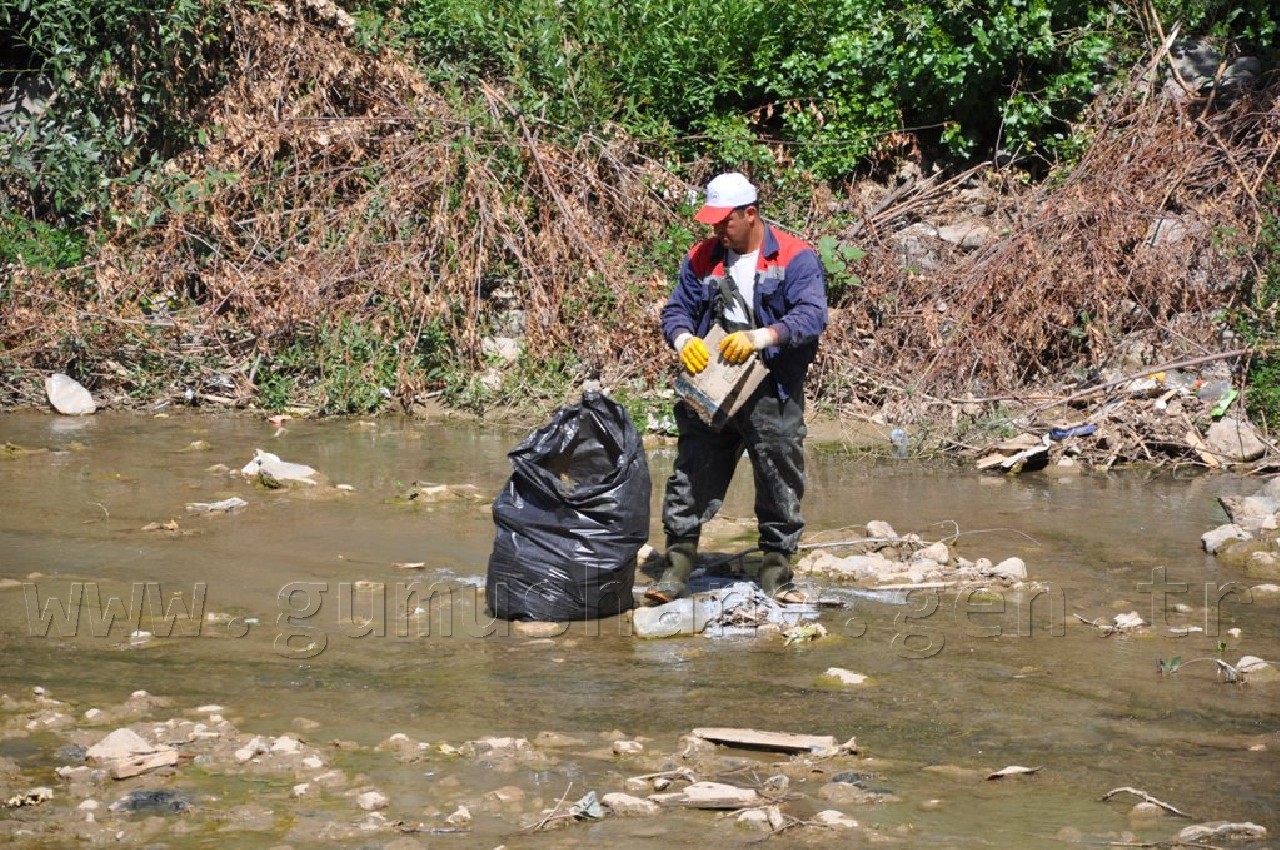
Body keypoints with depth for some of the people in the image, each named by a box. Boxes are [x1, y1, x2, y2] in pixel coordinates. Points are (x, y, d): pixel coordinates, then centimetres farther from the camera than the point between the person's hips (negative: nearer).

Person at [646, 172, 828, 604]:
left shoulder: (795, 257, -5)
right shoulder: (702, 259, 10)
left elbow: (812, 315, -16)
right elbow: (676, 309, 10)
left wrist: (762, 336, -30)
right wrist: (683, 340, -14)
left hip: (773, 394, -3)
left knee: (779, 480, 4)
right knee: (692, 476, 0)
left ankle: (776, 568, 16)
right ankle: (678, 565, 5)